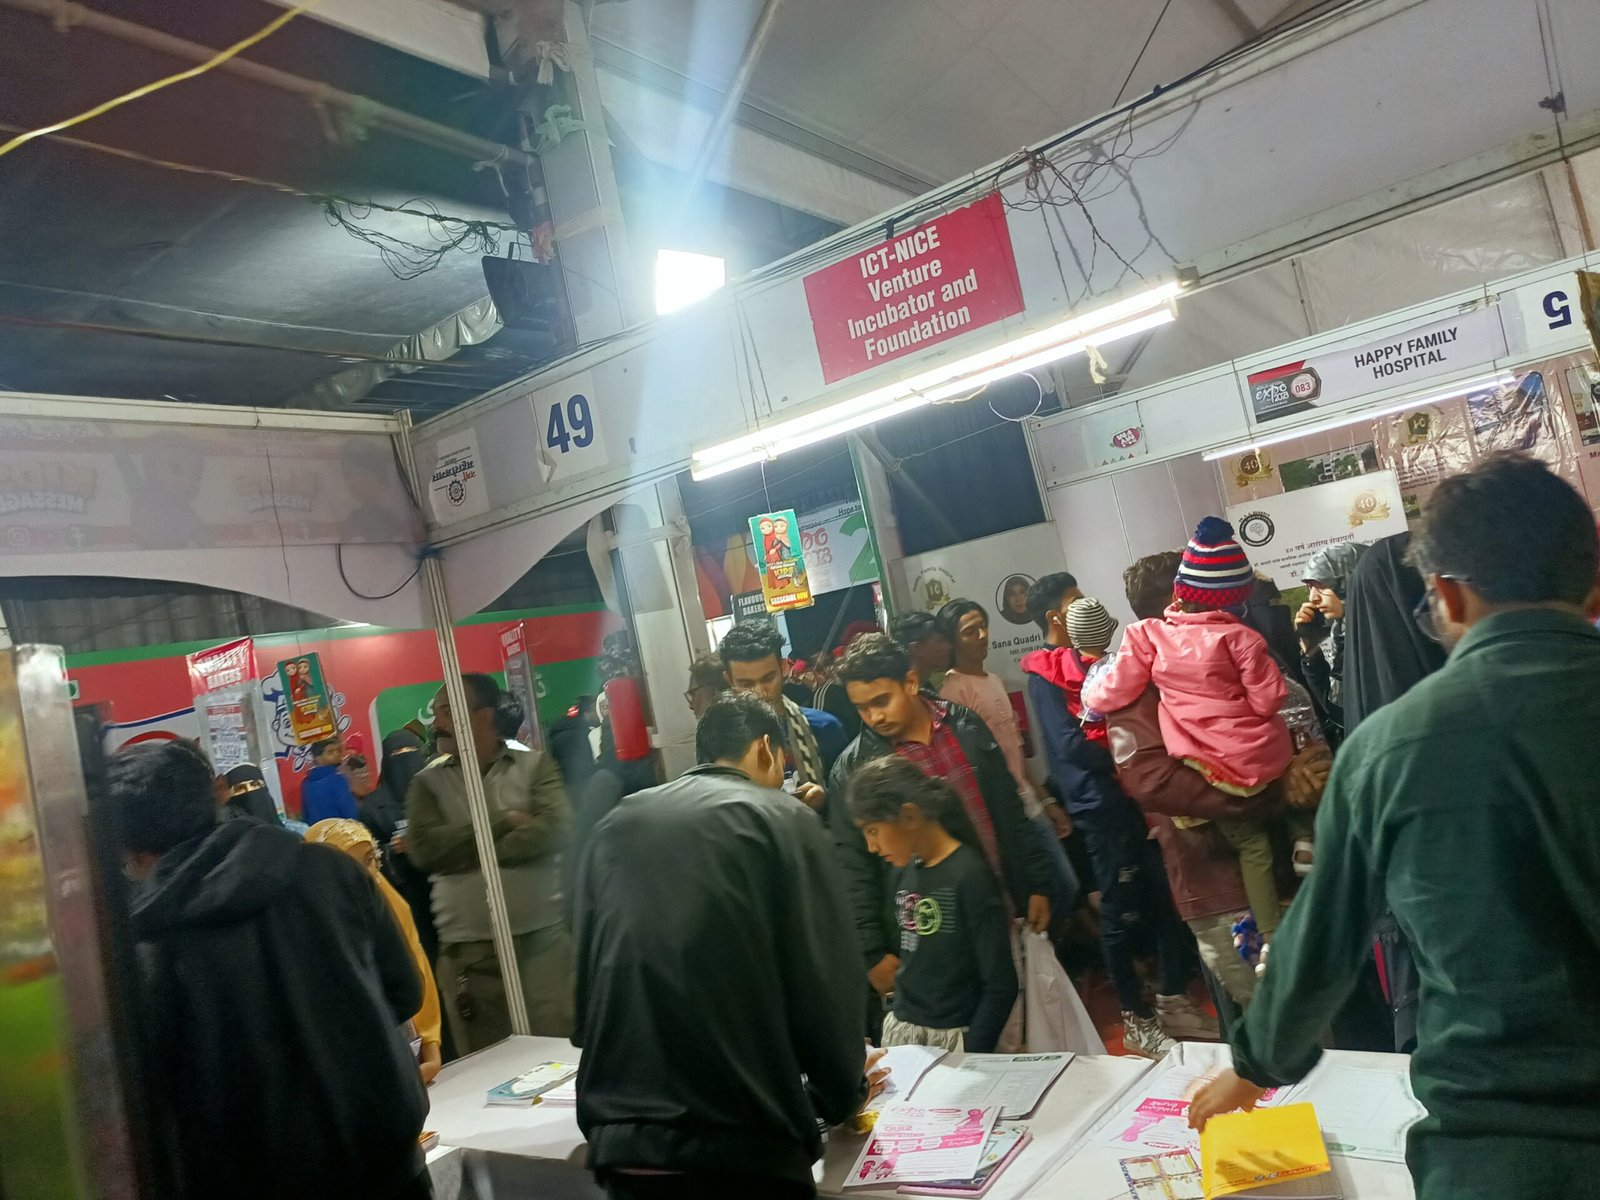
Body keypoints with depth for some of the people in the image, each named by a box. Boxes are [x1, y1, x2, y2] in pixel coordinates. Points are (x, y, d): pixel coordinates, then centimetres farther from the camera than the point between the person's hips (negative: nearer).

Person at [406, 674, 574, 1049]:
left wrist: (461, 851, -10)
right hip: (467, 953, 2)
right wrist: (504, 821, -9)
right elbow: (424, 848, -8)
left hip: (543, 941, -1)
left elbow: (555, 830, -13)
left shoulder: (535, 765, 2)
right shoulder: (428, 784, 8)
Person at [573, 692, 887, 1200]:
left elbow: (588, 974, 16)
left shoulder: (614, 827, 12)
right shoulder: (782, 820, -1)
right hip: (740, 1141, -4)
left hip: (618, 1136, 5)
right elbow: (824, 981, -4)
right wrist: (840, 1095, 15)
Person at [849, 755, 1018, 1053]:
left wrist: (970, 1058, -17)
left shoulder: (969, 875, -17)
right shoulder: (903, 871, 4)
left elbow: (1001, 985, -16)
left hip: (956, 1038, -6)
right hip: (900, 1030, 6)